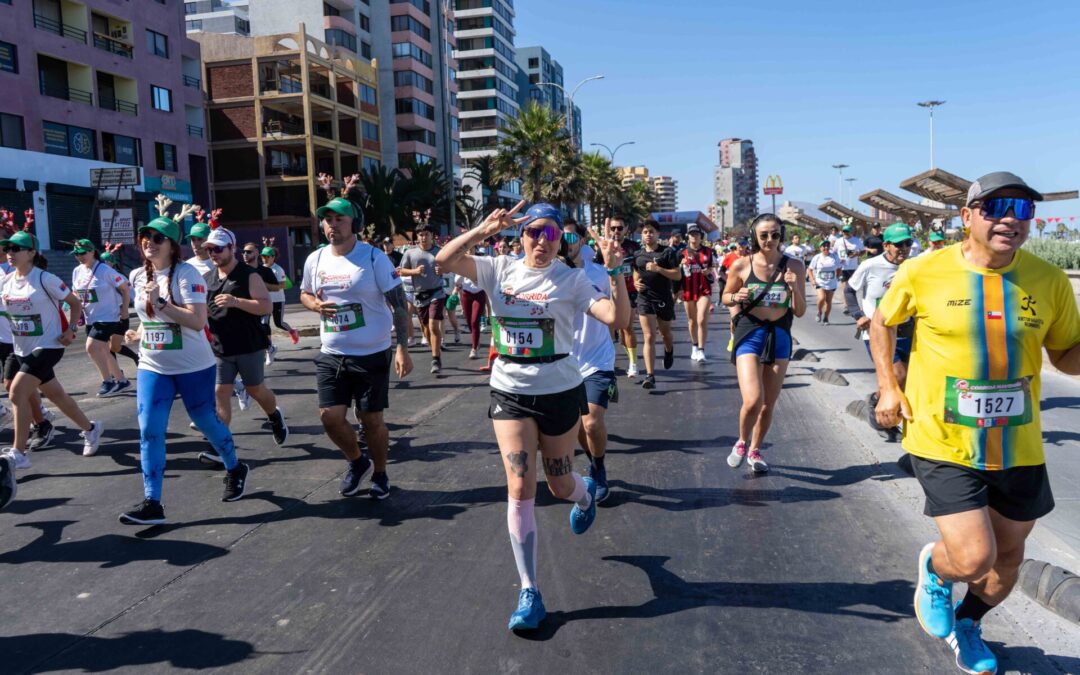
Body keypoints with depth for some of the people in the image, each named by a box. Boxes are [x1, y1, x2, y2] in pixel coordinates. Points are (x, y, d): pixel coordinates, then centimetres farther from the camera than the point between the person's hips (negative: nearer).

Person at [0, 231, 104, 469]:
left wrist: (70, 330, -13)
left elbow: (75, 303, -5)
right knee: (56, 395, 14)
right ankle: (91, 428, 33)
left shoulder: (45, 279, -12)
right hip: (20, 349, 7)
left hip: (47, 346, -7)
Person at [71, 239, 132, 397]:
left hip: (108, 317, -8)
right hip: (91, 319, 8)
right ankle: (122, 381, 25)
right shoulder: (76, 271, 6)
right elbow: (77, 293, 19)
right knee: (103, 351, 12)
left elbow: (124, 288, -11)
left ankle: (108, 381, -6)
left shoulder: (104, 270, -15)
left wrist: (124, 310, -13)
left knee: (91, 347, -18)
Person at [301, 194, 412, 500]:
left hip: (372, 355, -4)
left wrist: (403, 348, -17)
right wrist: (315, 304, -5)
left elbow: (399, 304, -10)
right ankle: (356, 461, 28)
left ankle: (380, 474, 28)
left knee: (372, 419, 4)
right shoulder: (315, 260, 3)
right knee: (330, 416, -1)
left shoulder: (374, 257, -11)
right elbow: (304, 293, 21)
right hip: (331, 355, 4)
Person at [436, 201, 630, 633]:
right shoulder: (500, 270, -1)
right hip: (509, 392, 1)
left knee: (560, 487, 13)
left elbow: (617, 319, -17)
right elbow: (444, 260, -15)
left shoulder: (571, 279, -6)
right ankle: (529, 593, 5)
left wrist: (614, 271, -27)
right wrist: (484, 230, -26)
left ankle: (586, 494, 54)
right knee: (520, 489, -6)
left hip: (560, 392, -1)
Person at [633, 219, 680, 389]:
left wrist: (658, 268, -21)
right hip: (644, 299, 1)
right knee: (649, 337, -9)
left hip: (664, 299, -1)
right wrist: (636, 282, 2)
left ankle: (669, 350, 55)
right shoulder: (638, 254, 7)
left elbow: (678, 275, -10)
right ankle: (650, 375, -12)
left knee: (665, 333, 20)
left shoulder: (668, 252, -5)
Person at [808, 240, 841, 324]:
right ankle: (819, 312, 8)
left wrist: (837, 278, 2)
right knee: (821, 298, -21)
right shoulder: (817, 258, -2)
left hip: (831, 284, 2)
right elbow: (810, 269, 5)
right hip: (820, 283, -2)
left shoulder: (834, 257, 1)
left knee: (828, 301, 5)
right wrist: (812, 280, -6)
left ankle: (826, 318, 20)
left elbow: (839, 268, 13)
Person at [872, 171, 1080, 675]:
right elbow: (882, 322, 6)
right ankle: (935, 569, 27)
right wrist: (888, 386, -3)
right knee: (973, 559, -12)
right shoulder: (922, 272, -11)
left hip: (1018, 447, 4)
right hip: (943, 443, -4)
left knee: (1008, 556, 18)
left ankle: (967, 625, 49)